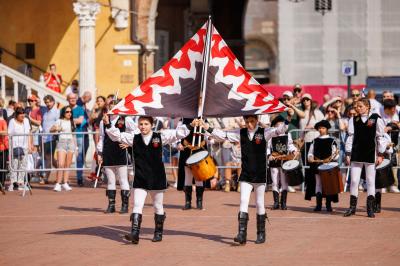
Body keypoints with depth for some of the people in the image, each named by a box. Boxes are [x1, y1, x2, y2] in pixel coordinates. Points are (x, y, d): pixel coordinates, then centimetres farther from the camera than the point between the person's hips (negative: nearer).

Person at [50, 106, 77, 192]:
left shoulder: (72, 122, 15)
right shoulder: (60, 121, 4)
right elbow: (51, 130, -1)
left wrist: (76, 146, 16)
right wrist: (56, 128, -23)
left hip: (71, 143, 4)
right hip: (62, 143, -4)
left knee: (67, 165, 2)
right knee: (61, 164, -13)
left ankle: (65, 183, 6)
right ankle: (58, 184, -13)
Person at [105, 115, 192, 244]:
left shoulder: (160, 137, -2)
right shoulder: (133, 138, 3)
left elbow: (179, 133, -3)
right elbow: (116, 135, 2)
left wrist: (190, 126, -15)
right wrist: (108, 125, -11)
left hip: (157, 179, 0)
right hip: (140, 180, 0)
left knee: (158, 208, 11)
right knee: (137, 206, -10)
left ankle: (158, 233, 25)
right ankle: (135, 233, -17)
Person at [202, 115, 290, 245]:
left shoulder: (264, 132, -2)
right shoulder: (241, 133, 6)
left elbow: (280, 130, -13)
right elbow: (223, 135, 7)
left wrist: (287, 120, -28)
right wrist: (209, 129, -1)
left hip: (260, 175, -2)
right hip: (245, 175, 2)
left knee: (259, 204, 6)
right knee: (243, 202, -7)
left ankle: (261, 233, 16)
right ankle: (242, 234, -12)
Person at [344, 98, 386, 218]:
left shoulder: (376, 119, -1)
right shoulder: (353, 120, 7)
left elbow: (380, 137, 0)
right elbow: (350, 137, 7)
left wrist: (380, 154, -3)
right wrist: (348, 154, 2)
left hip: (371, 154, -2)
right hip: (356, 154, 2)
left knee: (370, 181, 2)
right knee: (354, 181, 2)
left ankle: (370, 208, 8)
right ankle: (352, 207, 10)